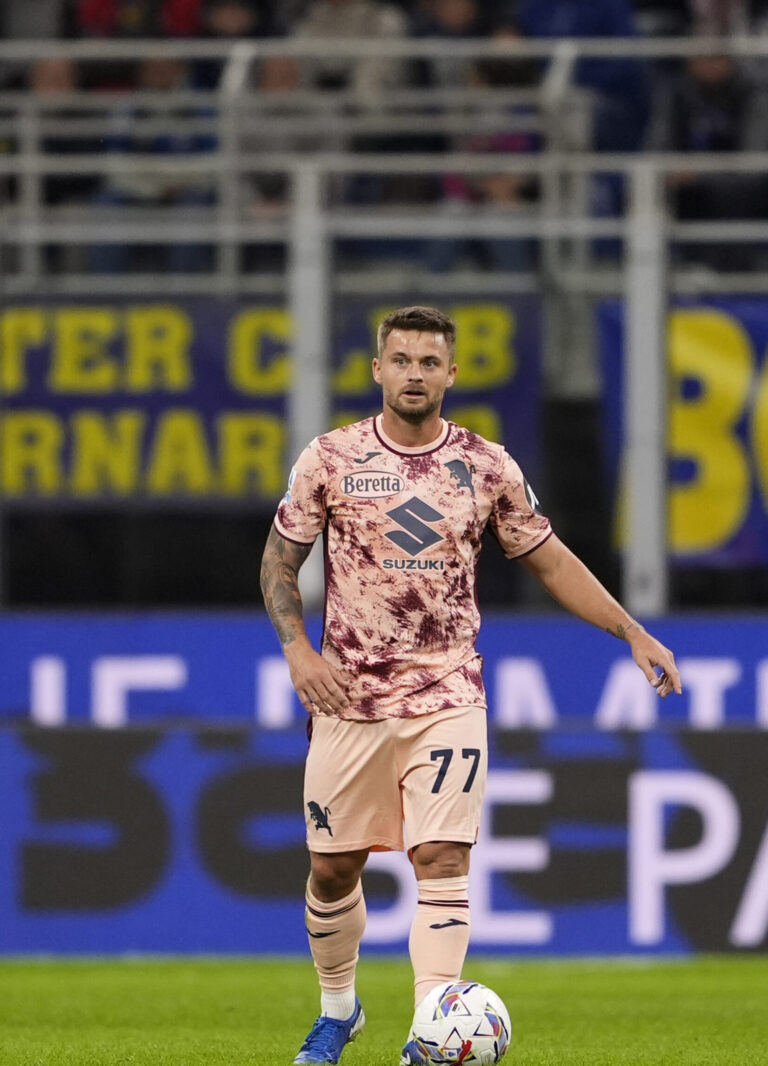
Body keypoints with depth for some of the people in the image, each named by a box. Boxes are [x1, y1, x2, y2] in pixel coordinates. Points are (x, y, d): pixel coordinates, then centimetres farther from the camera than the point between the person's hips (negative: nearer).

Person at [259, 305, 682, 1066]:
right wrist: (296, 647, -11)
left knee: (442, 855, -14)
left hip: (447, 695, 0)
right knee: (332, 866, 6)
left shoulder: (487, 467, 1)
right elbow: (278, 560, 6)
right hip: (348, 696, 0)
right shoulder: (330, 459, -1)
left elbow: (550, 561, 9)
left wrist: (633, 632, 1)